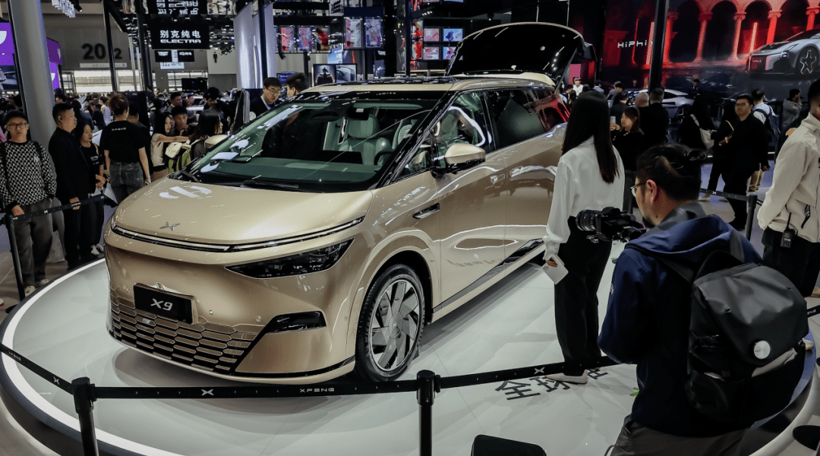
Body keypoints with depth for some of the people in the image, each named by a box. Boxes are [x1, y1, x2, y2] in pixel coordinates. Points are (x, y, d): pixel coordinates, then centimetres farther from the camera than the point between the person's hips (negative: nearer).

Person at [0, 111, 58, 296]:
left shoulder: (38, 149, 7)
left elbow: (50, 174, 12)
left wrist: (50, 195, 5)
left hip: (41, 204, 3)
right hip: (18, 207, -3)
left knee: (43, 242, 9)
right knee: (24, 246, -2)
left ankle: (40, 276, 26)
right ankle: (28, 282, 9)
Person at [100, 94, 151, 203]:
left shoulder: (107, 130, 1)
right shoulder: (134, 129, -8)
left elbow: (107, 156, 6)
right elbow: (142, 155, -6)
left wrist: (110, 174, 16)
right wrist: (148, 176, 0)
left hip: (115, 171, 3)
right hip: (133, 170, -3)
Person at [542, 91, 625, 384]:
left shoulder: (571, 159, -20)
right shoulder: (613, 155, 1)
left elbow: (562, 206, -16)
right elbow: (617, 200, 9)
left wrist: (551, 246, -8)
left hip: (576, 237, -7)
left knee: (570, 300, 6)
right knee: (588, 296, 22)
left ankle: (575, 367, 16)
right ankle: (592, 354, 37)